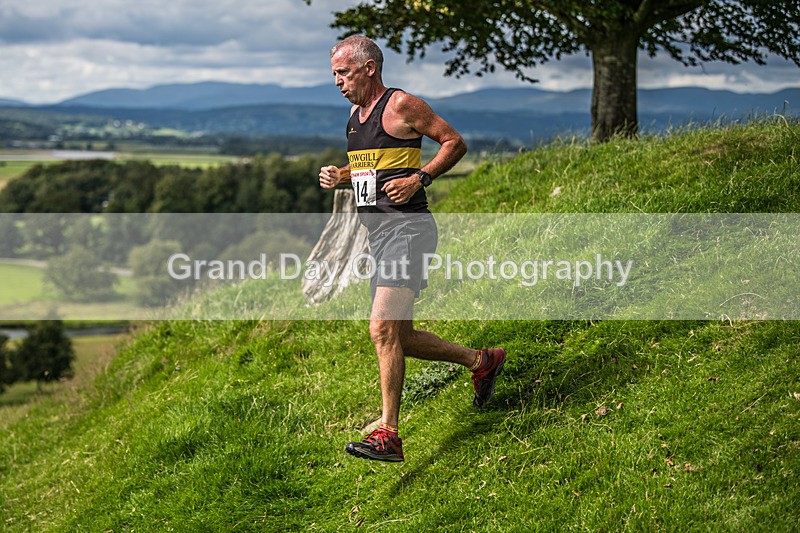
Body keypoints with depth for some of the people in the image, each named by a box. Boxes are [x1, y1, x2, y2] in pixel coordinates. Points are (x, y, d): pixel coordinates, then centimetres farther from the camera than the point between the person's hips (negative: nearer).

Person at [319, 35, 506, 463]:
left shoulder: (401, 105, -8)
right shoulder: (355, 113, 17)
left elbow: (455, 143, -6)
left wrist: (419, 178, -17)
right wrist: (338, 175, 11)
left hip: (406, 227, -10)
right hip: (378, 234, 10)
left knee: (382, 328, -17)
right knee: (400, 338, 12)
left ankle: (387, 434, -13)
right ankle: (482, 361, 29)